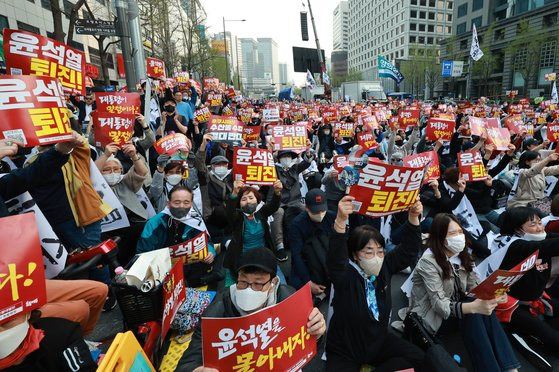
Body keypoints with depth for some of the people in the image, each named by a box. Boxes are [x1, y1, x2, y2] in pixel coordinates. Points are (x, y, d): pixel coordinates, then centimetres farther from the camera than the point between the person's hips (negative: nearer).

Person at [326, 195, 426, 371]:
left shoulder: (385, 267, -7)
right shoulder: (345, 275, -24)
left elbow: (408, 250, -6)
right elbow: (335, 257, -44)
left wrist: (413, 217, -21)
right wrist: (341, 220, -60)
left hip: (379, 341, 6)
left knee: (416, 357, -4)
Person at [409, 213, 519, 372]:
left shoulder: (461, 256, 2)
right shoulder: (428, 262, -22)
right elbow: (440, 305, -29)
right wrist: (474, 306, -45)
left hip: (457, 307, 6)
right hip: (432, 317, -6)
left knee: (486, 309, -23)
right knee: (473, 314, -29)